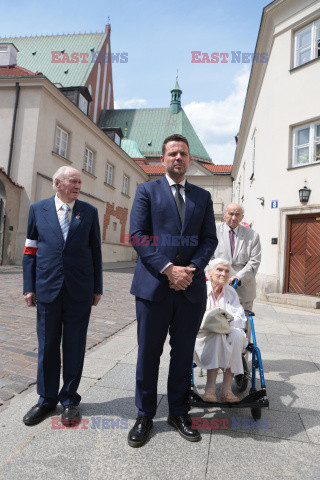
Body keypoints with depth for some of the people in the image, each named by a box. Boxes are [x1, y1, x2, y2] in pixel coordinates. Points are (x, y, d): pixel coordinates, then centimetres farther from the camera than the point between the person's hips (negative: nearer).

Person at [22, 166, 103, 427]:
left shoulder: (89, 212, 5)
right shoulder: (38, 209, 6)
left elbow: (96, 251, 5)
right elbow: (30, 251, 7)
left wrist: (97, 288, 3)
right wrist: (29, 287, 2)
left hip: (80, 290, 0)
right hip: (47, 288, 1)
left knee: (74, 346, 9)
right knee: (47, 346, 11)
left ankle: (70, 400, 26)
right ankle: (47, 400, 31)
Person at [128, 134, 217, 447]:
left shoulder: (203, 196, 15)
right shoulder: (147, 191, 6)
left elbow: (209, 239, 8)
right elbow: (137, 236, -4)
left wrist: (191, 269, -9)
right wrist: (168, 269, -14)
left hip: (191, 288, 3)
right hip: (154, 285, -2)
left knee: (183, 354, 13)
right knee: (148, 353, 8)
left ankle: (178, 412, 31)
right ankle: (144, 415, 27)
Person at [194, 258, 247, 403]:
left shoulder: (231, 291, 11)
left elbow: (241, 319, 1)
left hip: (229, 335, 3)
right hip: (204, 335, -2)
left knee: (237, 334, -30)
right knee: (216, 334, -34)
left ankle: (227, 389, -30)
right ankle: (210, 386, -34)